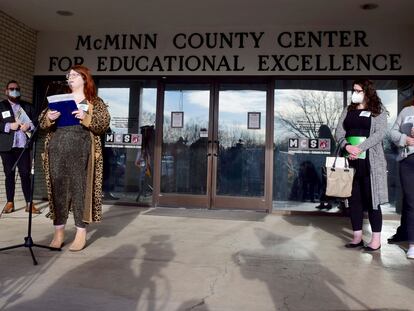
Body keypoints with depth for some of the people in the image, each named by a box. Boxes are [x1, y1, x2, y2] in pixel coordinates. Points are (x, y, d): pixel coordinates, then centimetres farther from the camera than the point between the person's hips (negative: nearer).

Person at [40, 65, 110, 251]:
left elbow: (104, 124, -3)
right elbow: (42, 122, 15)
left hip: (81, 150, -3)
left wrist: (86, 118, -19)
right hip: (57, 149, 4)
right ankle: (59, 232, 13)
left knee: (80, 188, -3)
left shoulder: (95, 102, 9)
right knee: (58, 188, 3)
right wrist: (49, 117, -7)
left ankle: (81, 234, 5)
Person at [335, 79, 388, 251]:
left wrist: (359, 148, -20)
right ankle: (357, 237, 16)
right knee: (354, 199, 7)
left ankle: (376, 239, 7)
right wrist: (347, 146, -14)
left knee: (372, 200, -1)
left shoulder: (379, 110, 3)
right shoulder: (348, 110, 15)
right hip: (350, 161, 4)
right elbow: (339, 132, 6)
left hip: (370, 161, -4)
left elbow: (379, 133, -10)